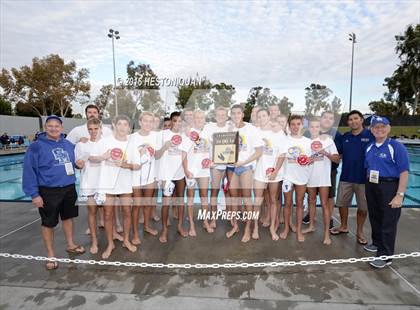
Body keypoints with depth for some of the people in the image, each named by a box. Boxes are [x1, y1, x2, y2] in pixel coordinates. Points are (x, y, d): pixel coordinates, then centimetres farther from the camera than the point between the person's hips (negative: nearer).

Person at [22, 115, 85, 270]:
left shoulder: (69, 145, 6)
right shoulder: (36, 147, -10)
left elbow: (74, 162, 22)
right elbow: (29, 171, -12)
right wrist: (34, 194, -15)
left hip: (69, 189, 5)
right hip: (48, 191, -4)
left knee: (68, 217, 19)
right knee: (48, 223, 9)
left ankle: (70, 244, 38)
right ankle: (50, 255, 26)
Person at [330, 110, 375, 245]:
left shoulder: (371, 136, -6)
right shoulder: (344, 137, 6)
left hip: (363, 178, -3)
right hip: (346, 177, 4)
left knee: (363, 207, 9)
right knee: (342, 203, 13)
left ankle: (359, 232, 29)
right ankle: (343, 226, 34)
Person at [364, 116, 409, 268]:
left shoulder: (397, 147, -10)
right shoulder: (369, 148, 9)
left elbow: (404, 173, -14)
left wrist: (400, 195, -18)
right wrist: (368, 187, 11)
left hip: (389, 188, -6)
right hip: (371, 187, 6)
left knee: (388, 223, 2)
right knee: (375, 218, 18)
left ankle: (385, 255, 13)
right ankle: (377, 243, 38)